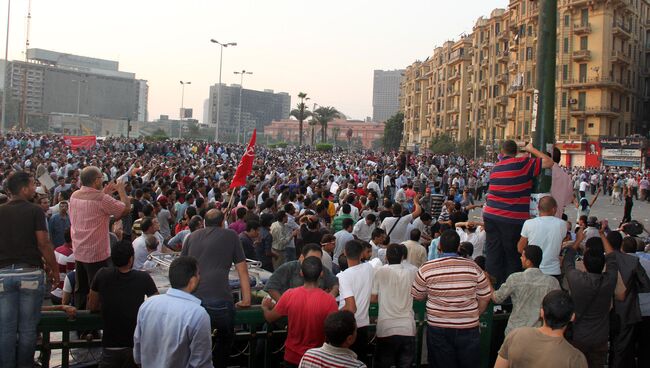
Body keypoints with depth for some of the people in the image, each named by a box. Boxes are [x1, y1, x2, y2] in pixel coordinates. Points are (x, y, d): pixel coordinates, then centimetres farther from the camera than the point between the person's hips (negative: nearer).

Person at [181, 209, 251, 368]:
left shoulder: (192, 236, 23)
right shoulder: (230, 235, 15)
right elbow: (242, 269, 14)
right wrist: (246, 299, 18)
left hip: (192, 299, 3)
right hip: (219, 299, -2)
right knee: (225, 339, 20)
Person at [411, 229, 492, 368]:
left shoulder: (426, 269, -9)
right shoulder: (473, 267, -5)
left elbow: (417, 296, 4)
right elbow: (485, 298, 2)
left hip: (438, 329, -1)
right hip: (468, 329, 1)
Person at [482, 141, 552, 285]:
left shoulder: (495, 168, 10)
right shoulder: (522, 163, -9)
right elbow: (549, 162, -9)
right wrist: (532, 150, 3)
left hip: (490, 215, 5)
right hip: (513, 219, -5)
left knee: (493, 253, 10)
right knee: (512, 256, 6)